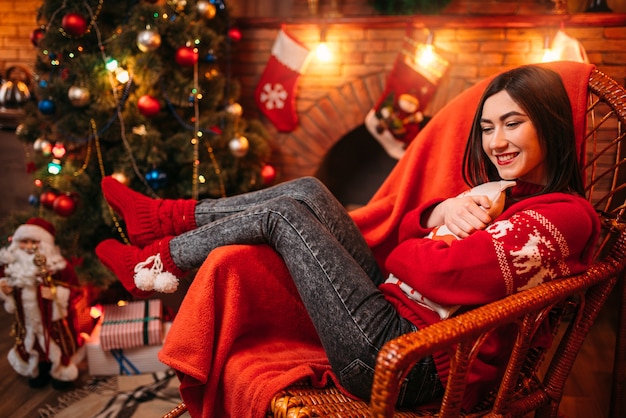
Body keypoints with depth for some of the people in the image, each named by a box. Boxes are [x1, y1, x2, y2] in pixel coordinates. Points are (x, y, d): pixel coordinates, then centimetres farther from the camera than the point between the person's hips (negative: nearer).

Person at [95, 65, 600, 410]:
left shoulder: (567, 214, -14)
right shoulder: (512, 193, 16)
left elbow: (442, 271, -23)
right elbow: (408, 232, 14)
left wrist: (396, 254, -3)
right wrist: (441, 210, -7)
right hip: (395, 307, 9)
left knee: (284, 214, -7)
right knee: (307, 192, 2)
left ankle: (156, 264, 14)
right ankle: (167, 217, 13)